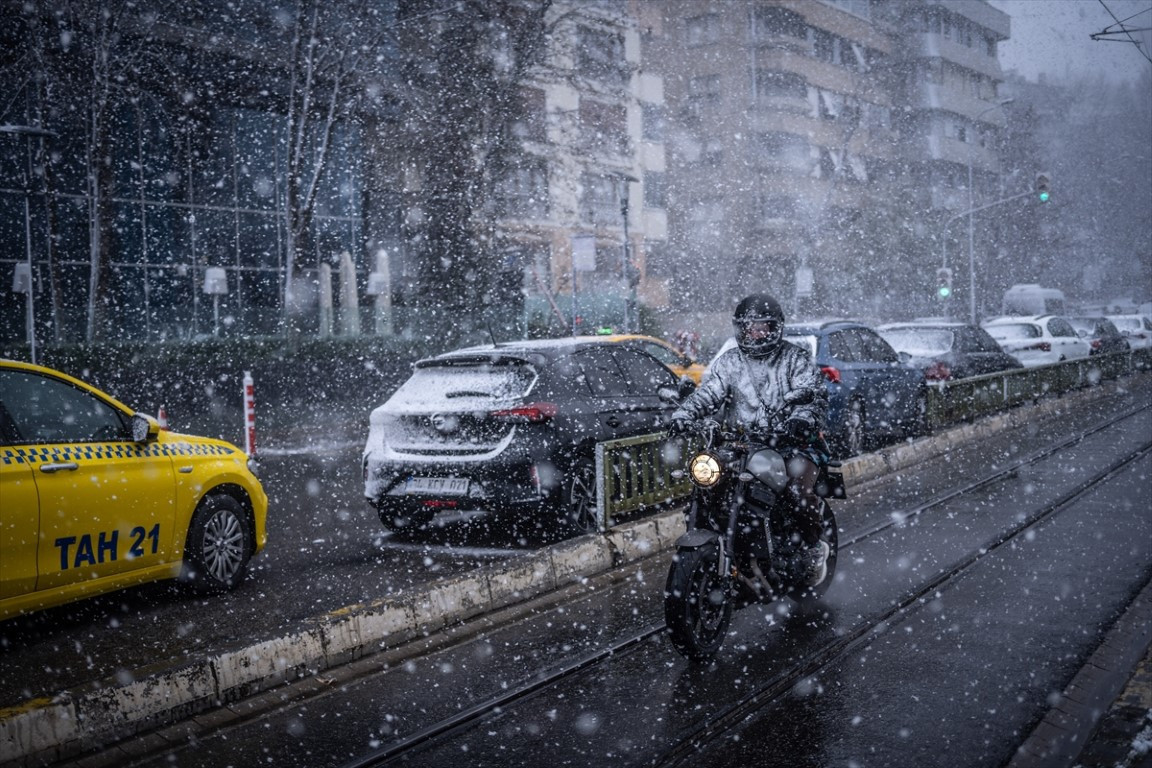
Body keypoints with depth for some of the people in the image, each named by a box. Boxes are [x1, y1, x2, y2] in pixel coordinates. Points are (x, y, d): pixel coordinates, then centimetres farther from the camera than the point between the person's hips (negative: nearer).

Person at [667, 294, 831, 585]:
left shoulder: (795, 359, 5)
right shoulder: (728, 362, 14)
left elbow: (814, 393, -10)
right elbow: (707, 393, 2)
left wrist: (804, 418, -33)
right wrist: (683, 414, -20)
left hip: (791, 443, -3)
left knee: (800, 489, -29)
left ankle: (814, 547, 0)